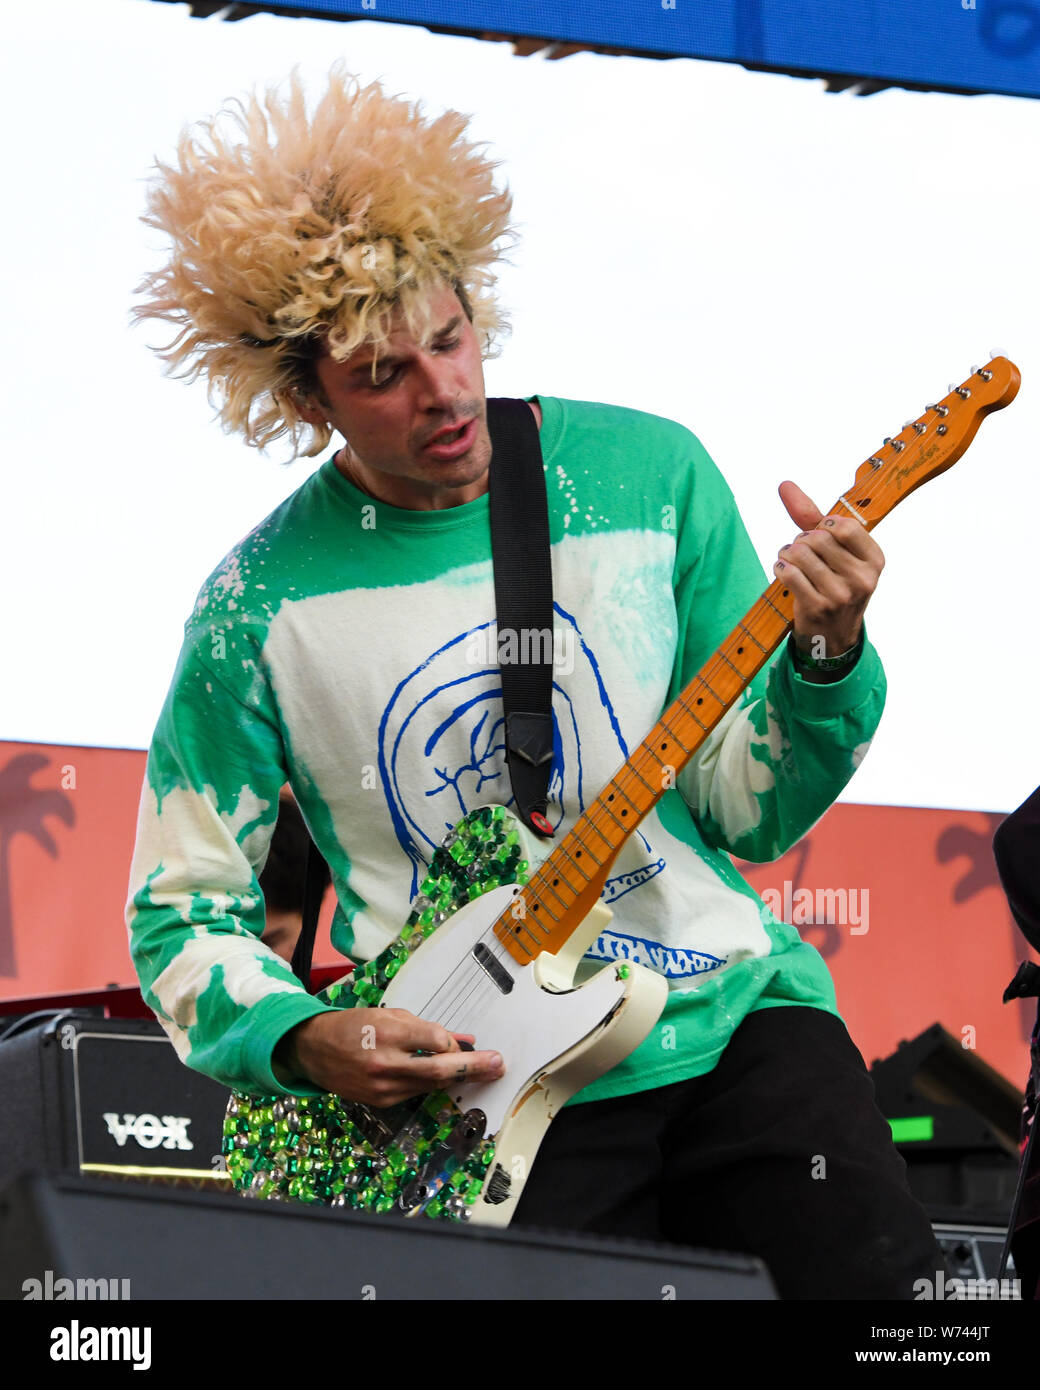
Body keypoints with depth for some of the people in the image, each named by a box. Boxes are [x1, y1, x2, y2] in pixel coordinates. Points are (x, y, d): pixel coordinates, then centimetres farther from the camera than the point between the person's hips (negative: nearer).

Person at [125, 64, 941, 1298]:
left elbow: (751, 812, 5)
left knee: (870, 1272, -17)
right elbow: (181, 914, 6)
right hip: (498, 1089, -1)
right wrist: (307, 1043, -12)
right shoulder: (263, 603, -1)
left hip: (733, 1017, 1)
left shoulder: (649, 474, 4)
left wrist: (824, 657, -13)